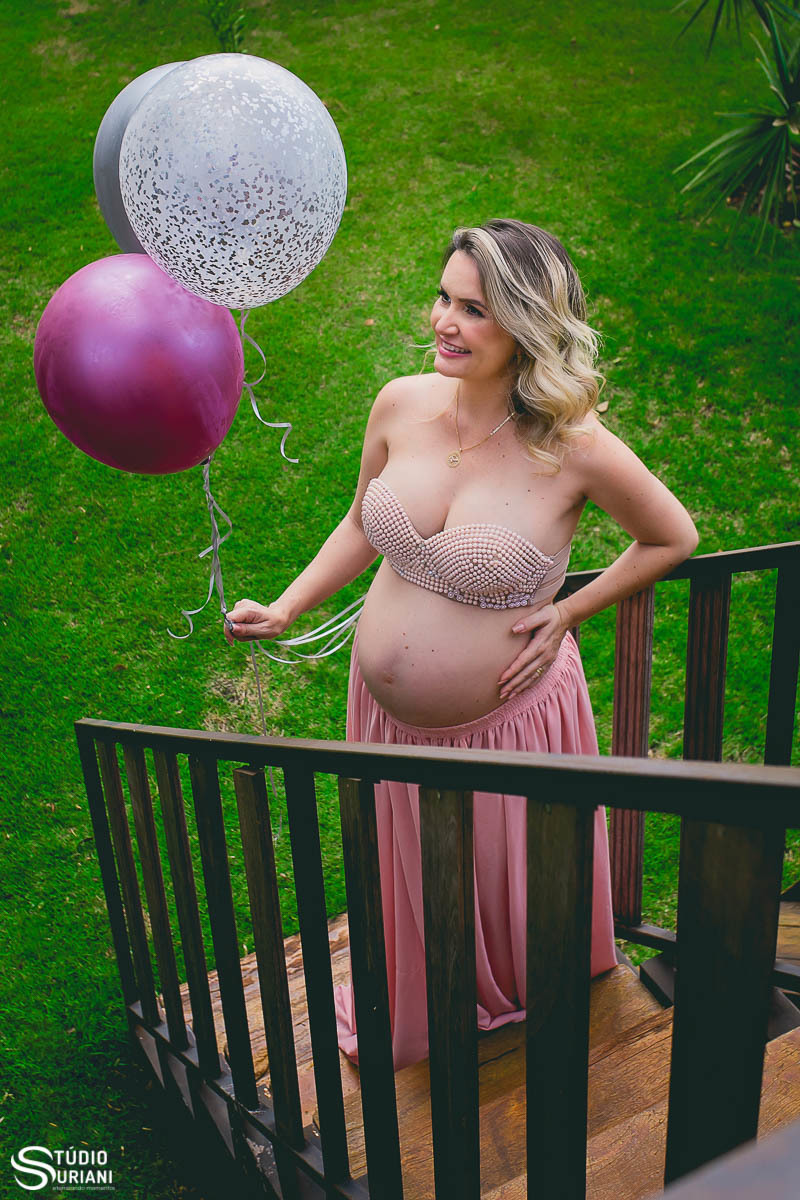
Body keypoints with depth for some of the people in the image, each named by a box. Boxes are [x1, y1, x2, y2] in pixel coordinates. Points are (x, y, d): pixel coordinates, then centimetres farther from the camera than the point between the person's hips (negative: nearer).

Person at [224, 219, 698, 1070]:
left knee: (507, 882, 21)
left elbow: (674, 538, -5)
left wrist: (567, 614, -12)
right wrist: (285, 610, -2)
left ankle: (517, 999, 57)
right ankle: (411, 1008, 59)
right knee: (409, 875, 27)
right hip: (388, 713, 4)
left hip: (505, 720, -4)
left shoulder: (575, 449, -23)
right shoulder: (401, 405, -11)